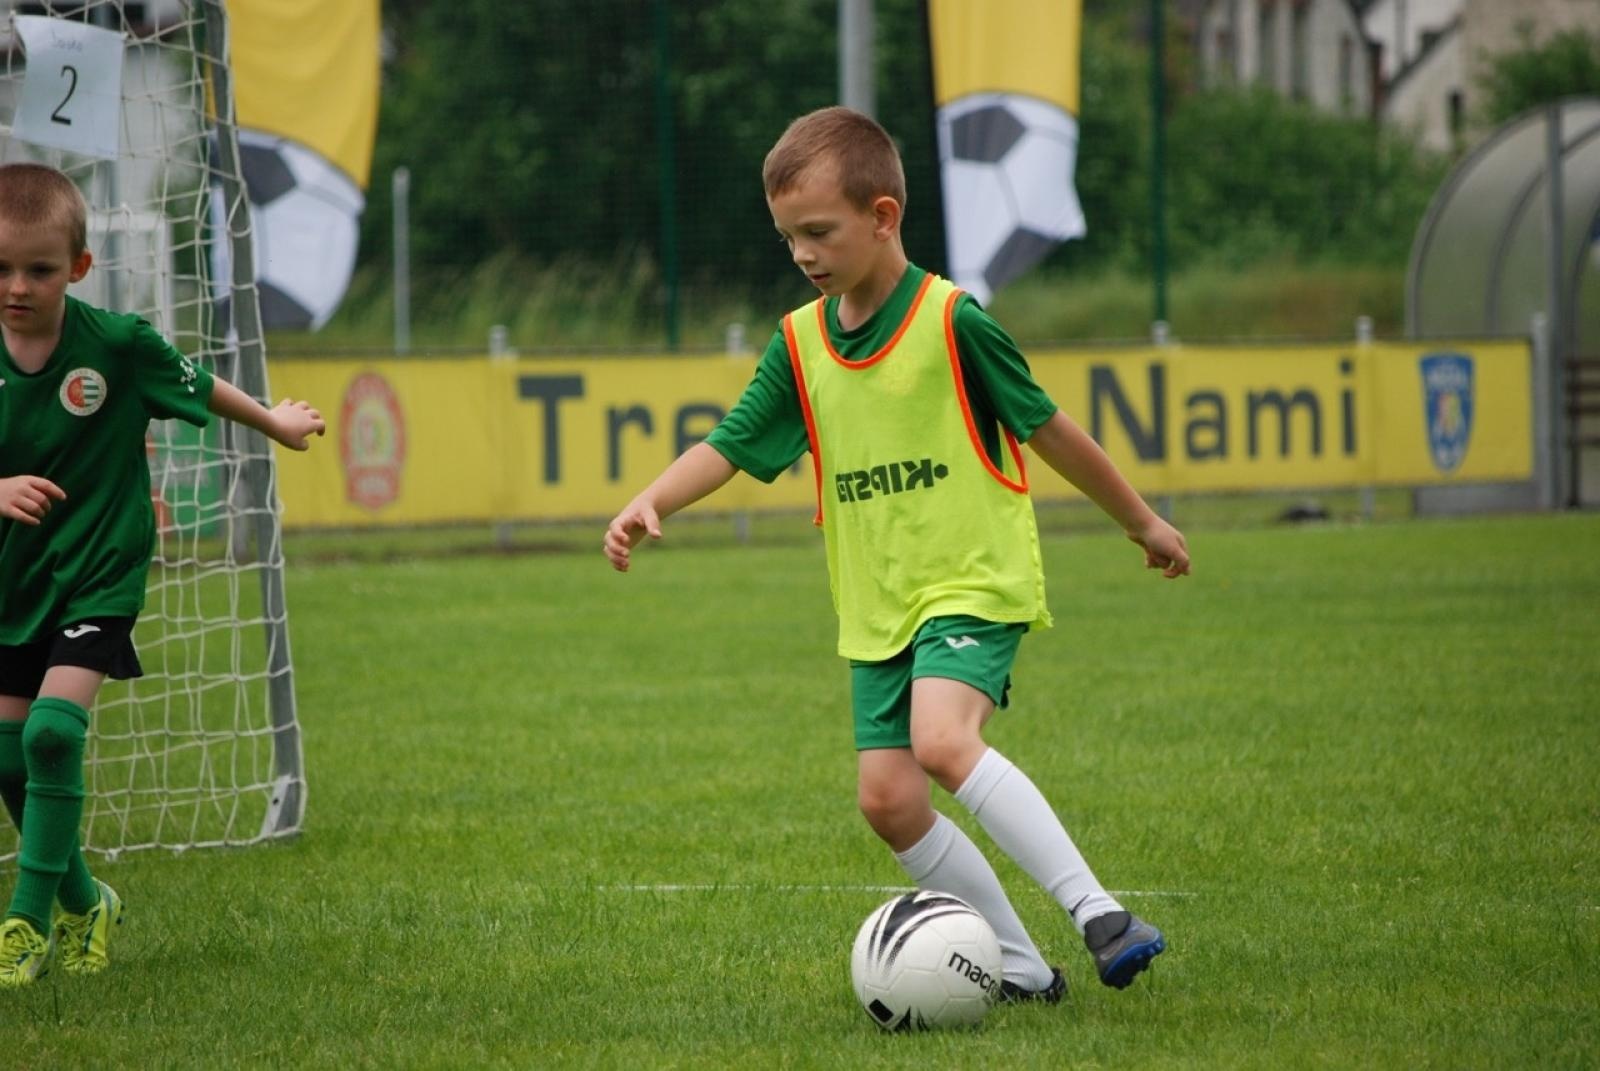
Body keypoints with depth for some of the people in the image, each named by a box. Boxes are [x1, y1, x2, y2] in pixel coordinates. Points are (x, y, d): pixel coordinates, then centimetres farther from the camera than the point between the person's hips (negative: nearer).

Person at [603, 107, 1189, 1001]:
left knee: (942, 740, -30)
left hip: (975, 582, -7)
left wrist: (1144, 524, 10)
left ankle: (1097, 910, -28)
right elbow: (732, 446, 6)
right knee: (889, 799, -2)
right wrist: (650, 504, -14)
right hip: (877, 607, 7)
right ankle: (1022, 968, 10)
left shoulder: (952, 321, -10)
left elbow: (1047, 429, -1)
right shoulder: (801, 342, 5)